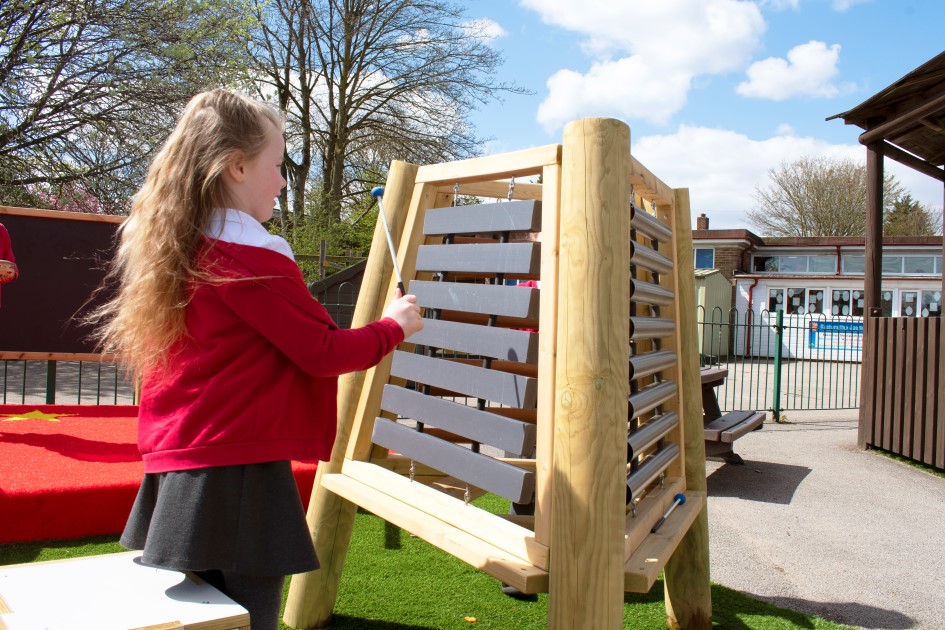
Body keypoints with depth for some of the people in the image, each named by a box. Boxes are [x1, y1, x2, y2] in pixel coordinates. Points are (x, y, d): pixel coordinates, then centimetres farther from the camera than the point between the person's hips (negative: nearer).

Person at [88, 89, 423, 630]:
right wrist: (391, 327, 3)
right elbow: (323, 353, -12)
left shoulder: (174, 253, 9)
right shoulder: (256, 261, -15)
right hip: (239, 476, -8)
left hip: (175, 470, 9)